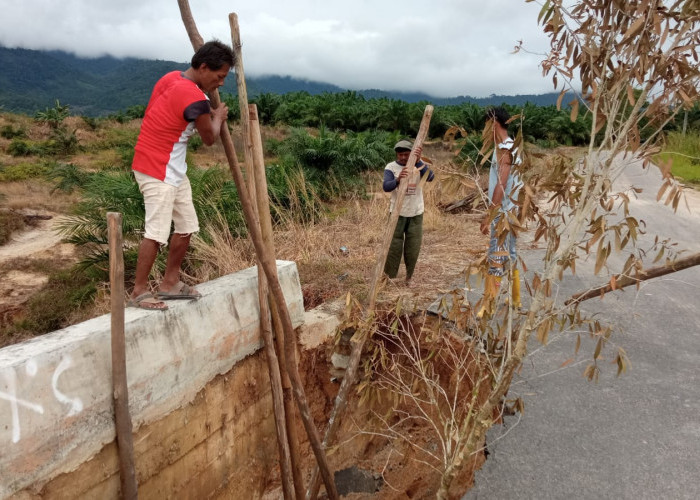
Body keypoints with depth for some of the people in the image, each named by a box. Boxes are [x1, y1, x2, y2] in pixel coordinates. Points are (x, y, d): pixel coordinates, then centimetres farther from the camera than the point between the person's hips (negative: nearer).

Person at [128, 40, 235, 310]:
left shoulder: (173, 78, 6)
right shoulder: (195, 99, -22)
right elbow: (209, 138, -7)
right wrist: (218, 117, 13)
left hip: (172, 170, 10)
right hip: (158, 171, -10)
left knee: (186, 226, 11)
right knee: (157, 232, -9)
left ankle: (170, 283, 22)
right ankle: (139, 292, 3)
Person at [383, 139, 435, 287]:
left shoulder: (419, 165, -3)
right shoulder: (391, 167, -7)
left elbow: (430, 177, -21)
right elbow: (386, 187, -21)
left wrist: (418, 161, -34)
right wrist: (397, 179, -42)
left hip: (416, 213, 2)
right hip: (397, 213, -2)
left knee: (413, 247, 10)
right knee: (394, 246, 1)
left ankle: (409, 277, 27)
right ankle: (389, 277, 15)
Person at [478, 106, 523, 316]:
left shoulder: (505, 149, -16)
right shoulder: (508, 147, 14)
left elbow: (501, 186, -22)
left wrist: (489, 216, -22)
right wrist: (490, 213, 21)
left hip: (503, 213, -10)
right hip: (508, 212, 10)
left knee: (496, 258, -6)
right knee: (509, 255, 16)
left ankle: (486, 306, 0)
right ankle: (516, 301, 26)